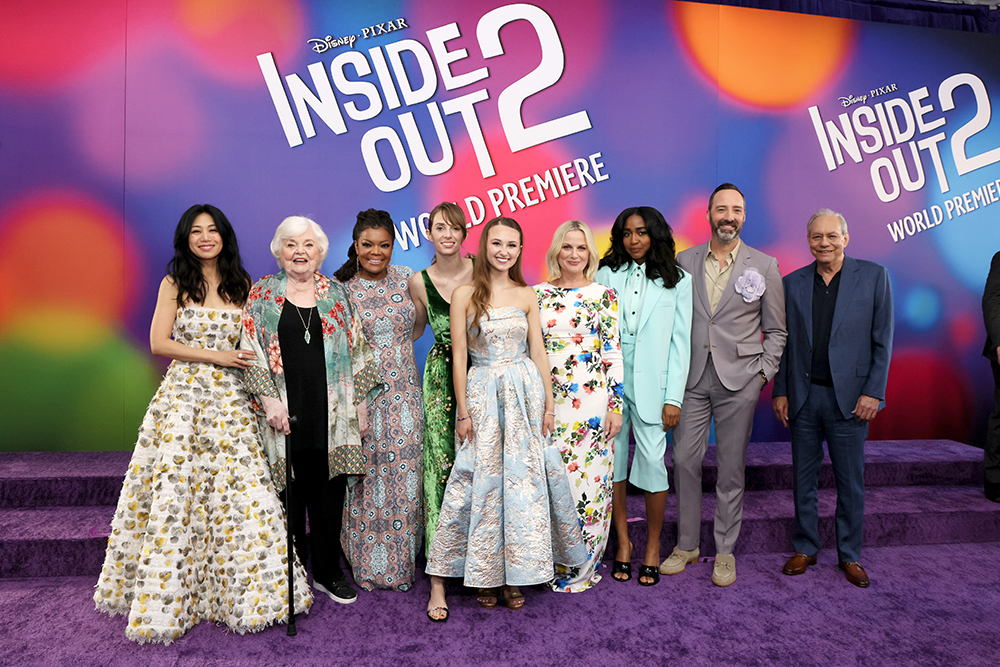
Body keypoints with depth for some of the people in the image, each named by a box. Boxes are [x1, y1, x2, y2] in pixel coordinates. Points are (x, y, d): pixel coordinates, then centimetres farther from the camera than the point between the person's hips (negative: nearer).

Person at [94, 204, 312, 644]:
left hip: (230, 399, 1)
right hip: (183, 394, -1)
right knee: (174, 489, -3)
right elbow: (159, 343, -1)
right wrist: (216, 356, -9)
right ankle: (165, 595, 11)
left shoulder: (242, 286, 10)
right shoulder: (174, 284, 6)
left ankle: (245, 592, 10)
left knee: (239, 488, -2)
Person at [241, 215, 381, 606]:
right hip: (284, 410, -1)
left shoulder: (336, 294, 10)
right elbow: (252, 351, -2)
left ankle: (328, 573, 21)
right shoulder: (262, 294, 5)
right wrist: (268, 398, -12)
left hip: (331, 411, 2)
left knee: (329, 490, 6)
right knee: (289, 490, 4)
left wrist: (361, 401, 6)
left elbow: (355, 350, 11)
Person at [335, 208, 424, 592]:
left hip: (404, 395, 3)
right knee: (367, 479, 2)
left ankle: (402, 565, 22)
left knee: (404, 477, 6)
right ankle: (368, 566, 20)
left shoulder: (406, 280, 5)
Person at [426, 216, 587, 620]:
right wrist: (463, 411, -6)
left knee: (523, 479, 5)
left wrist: (548, 404, 3)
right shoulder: (464, 295, -1)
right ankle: (485, 574, 16)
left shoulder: (527, 296, 7)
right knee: (482, 482, 1)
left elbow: (538, 352, 8)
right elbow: (459, 356, -3)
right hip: (482, 393, -2)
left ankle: (515, 574, 20)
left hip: (526, 392, 2)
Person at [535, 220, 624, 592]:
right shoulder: (538, 294, 8)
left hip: (592, 402, -2)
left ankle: (583, 567, 19)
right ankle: (552, 564, 22)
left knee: (590, 481, 2)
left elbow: (613, 354, 0)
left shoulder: (603, 295, 2)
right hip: (549, 403, 2)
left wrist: (616, 406, -5)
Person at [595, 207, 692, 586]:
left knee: (652, 461, -4)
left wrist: (674, 398, -5)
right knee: (613, 458, 7)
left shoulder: (677, 281, 4)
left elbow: (680, 342, 2)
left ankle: (653, 548, 15)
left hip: (650, 384, -2)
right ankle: (623, 542, 24)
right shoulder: (607, 275, 8)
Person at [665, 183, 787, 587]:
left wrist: (764, 373, -3)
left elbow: (776, 331, 7)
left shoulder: (764, 266, 4)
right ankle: (686, 544, 20)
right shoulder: (684, 262, 7)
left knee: (731, 468, 5)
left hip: (739, 380, -1)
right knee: (684, 460, 3)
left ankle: (725, 552, 19)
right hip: (691, 378, 2)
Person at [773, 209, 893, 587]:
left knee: (851, 481, 7)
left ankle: (850, 556, 22)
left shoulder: (873, 276, 1)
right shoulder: (792, 283, 7)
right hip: (803, 397, 2)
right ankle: (805, 549, 24)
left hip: (849, 397, -2)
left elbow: (883, 340, -1)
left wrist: (873, 392, -7)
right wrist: (780, 392, 4)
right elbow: (784, 342, 9)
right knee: (803, 477, 10)